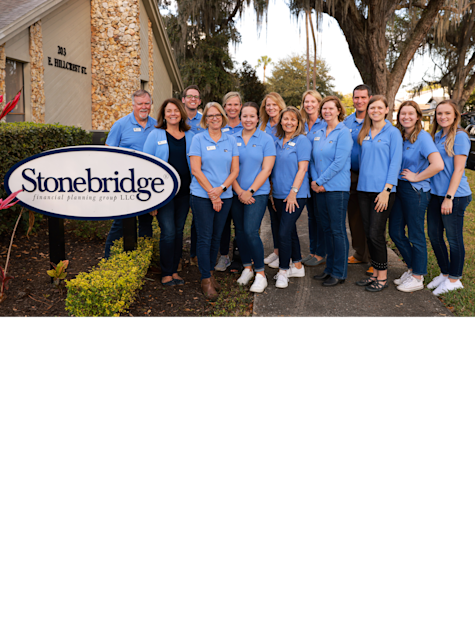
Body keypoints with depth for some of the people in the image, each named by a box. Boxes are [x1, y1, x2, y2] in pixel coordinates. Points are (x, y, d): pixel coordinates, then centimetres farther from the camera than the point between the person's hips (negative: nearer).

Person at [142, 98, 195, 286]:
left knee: (179, 230, 8)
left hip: (184, 191, 4)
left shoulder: (190, 136, 10)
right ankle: (166, 273, 4)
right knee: (168, 231, -8)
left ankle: (174, 270, 18)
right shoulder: (155, 135, 1)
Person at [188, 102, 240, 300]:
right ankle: (206, 280, 5)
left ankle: (210, 272, 23)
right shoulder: (198, 139, 0)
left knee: (216, 237, 9)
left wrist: (221, 188, -11)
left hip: (225, 196, 3)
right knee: (204, 237, -2)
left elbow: (235, 170, 5)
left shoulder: (231, 140, 9)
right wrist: (212, 193, -12)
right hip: (202, 196, -3)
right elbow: (195, 169, -6)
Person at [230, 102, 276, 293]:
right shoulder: (233, 139, 8)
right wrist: (239, 192, -7)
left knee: (251, 231, -14)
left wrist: (250, 191, -11)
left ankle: (260, 274, -4)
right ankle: (247, 268, 23)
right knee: (240, 232, 7)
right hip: (236, 194, 4)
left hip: (258, 193, -4)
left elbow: (266, 169, -5)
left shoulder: (266, 139, 0)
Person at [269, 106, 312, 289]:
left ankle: (283, 271, -1)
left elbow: (302, 168, -12)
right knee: (289, 231, 13)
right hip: (279, 195, 7)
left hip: (296, 195, -7)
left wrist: (293, 192, -17)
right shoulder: (277, 142, 13)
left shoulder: (302, 141, -6)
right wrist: (272, 191, 11)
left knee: (284, 232, -11)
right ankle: (297, 267, 25)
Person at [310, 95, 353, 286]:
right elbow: (313, 158, 13)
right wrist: (314, 180, -3)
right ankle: (330, 268, 21)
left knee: (337, 230, -2)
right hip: (319, 188, 7)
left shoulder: (343, 132, -8)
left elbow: (339, 162, -15)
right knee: (327, 228, 12)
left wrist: (320, 181, -14)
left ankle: (339, 273, 5)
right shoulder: (319, 132, 13)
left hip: (337, 187, -7)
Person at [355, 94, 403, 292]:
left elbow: (395, 163, -8)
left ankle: (382, 277, 4)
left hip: (382, 189, -6)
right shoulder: (364, 133, 14)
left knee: (376, 233, -8)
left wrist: (387, 190, -15)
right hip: (364, 188, 6)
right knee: (368, 233, 7)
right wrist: (361, 178, 11)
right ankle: (375, 273, 17)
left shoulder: (393, 133, -2)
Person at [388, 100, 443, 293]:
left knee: (415, 234, 1)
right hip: (399, 188, 8)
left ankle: (417, 277, 14)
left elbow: (438, 164, -25)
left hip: (415, 190, -8)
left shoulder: (422, 137, -13)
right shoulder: (398, 136, 9)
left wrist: (416, 177, -16)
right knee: (395, 231, 12)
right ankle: (412, 268, 29)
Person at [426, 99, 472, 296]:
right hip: (435, 193, 8)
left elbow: (458, 170, -15)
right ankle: (445, 273, 29)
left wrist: (449, 197, -19)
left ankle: (454, 279, 15)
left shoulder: (460, 136, -10)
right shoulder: (436, 136, 12)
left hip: (455, 195, -8)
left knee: (454, 238, 2)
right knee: (434, 235, 12)